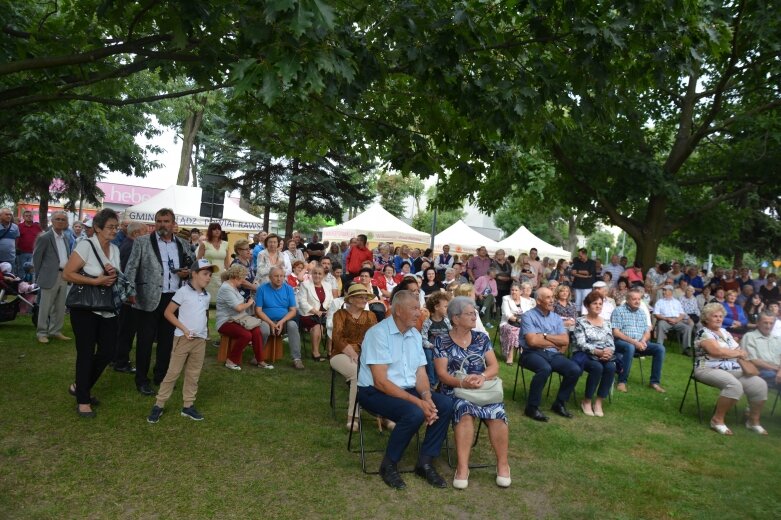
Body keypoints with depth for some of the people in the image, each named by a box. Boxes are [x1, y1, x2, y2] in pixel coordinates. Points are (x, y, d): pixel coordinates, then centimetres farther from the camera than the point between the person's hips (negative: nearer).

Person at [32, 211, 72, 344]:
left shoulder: (66, 238, 12)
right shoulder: (44, 237, -8)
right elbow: (36, 256, -5)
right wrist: (40, 274, -3)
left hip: (64, 276, 7)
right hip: (50, 276, -7)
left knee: (60, 307, 12)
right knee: (45, 306, 2)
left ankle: (56, 331, 22)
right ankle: (41, 332, 11)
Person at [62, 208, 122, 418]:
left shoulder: (115, 249, 7)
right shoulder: (86, 245, -13)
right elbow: (67, 274, -17)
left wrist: (114, 275, -6)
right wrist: (97, 281, -22)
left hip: (107, 309, 7)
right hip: (85, 308, -6)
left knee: (108, 351, 7)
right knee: (86, 353, 0)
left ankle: (80, 386, 29)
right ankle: (83, 400, 14)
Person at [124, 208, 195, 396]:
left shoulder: (183, 244, 9)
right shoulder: (142, 242, -1)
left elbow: (190, 268, 18)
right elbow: (131, 268, -3)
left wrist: (187, 273, -5)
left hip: (174, 298, 4)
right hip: (149, 299, -3)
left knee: (167, 339, 12)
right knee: (145, 340, 4)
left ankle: (161, 376, 26)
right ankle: (141, 380, 15)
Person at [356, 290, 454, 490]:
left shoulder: (415, 335, 7)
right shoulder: (378, 333, -16)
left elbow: (421, 374, 6)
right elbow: (381, 382, -22)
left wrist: (426, 397, -17)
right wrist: (418, 401, -26)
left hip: (408, 390, 7)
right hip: (375, 392, -7)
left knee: (445, 404, -13)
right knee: (415, 413, -32)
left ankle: (425, 462, -2)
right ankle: (389, 465, -9)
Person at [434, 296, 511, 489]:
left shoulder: (482, 338, 12)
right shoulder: (442, 341, 2)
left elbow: (494, 366, 7)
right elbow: (441, 373, -4)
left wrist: (482, 376, -15)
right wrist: (462, 383, -22)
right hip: (456, 390, -3)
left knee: (497, 413, -28)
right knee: (465, 411, -35)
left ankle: (503, 463, -13)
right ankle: (462, 466, -30)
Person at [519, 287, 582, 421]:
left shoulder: (556, 317, 14)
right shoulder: (528, 316, -4)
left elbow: (565, 340, 3)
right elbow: (532, 341, -15)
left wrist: (545, 336, -9)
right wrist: (555, 343, -3)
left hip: (553, 354, 6)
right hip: (533, 354, -6)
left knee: (575, 370, -16)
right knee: (545, 368, -36)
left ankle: (559, 403, 4)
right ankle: (532, 407, -20)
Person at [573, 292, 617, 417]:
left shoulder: (606, 322, 14)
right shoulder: (580, 322, -2)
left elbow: (611, 343, 7)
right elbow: (581, 344, -13)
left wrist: (608, 352, -17)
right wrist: (598, 352, -27)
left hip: (604, 355, 4)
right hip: (583, 354, -4)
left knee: (611, 367, -29)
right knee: (597, 367, -34)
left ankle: (598, 402, -16)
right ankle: (586, 401, -14)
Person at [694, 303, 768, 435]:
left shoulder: (725, 332, 20)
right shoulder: (704, 333, -6)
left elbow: (741, 353, 16)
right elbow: (717, 351, -20)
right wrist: (738, 352, -3)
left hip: (734, 370, 8)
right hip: (710, 370, -8)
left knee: (760, 385, -11)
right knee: (734, 385, -34)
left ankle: (753, 421, 5)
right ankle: (717, 420, -23)